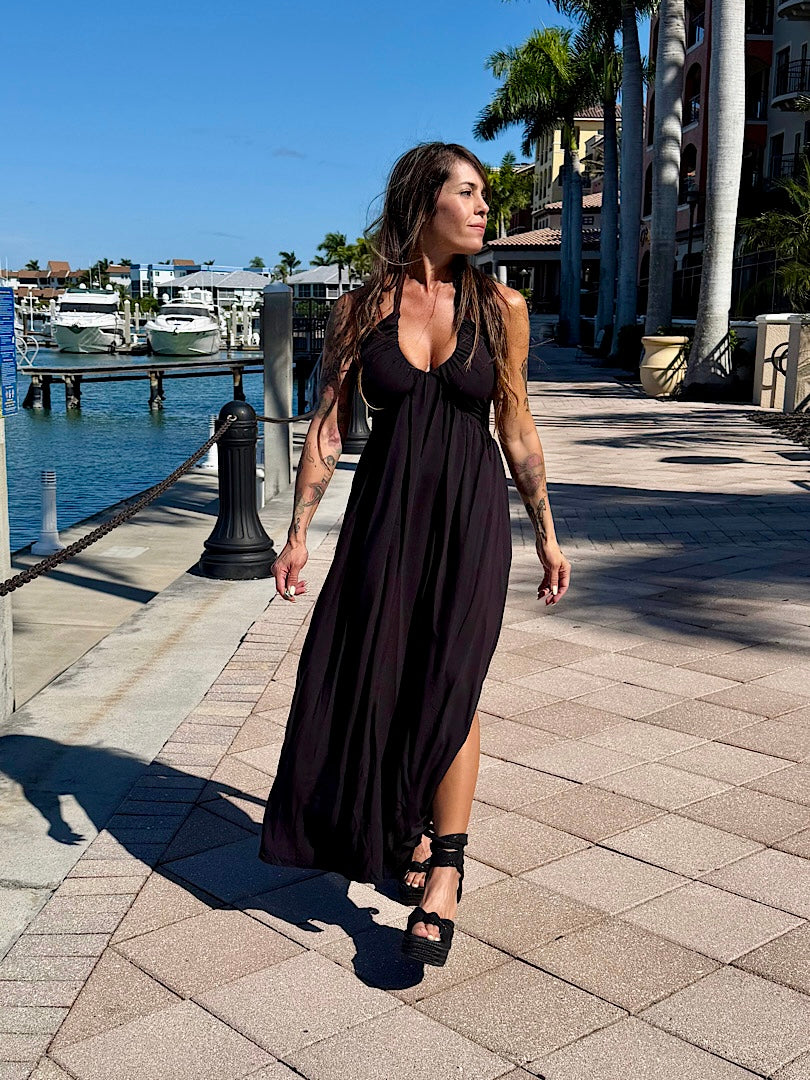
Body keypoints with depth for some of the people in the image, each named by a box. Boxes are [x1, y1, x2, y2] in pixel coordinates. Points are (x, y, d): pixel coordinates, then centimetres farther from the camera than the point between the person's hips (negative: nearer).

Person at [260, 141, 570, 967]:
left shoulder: (500, 307, 2)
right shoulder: (359, 308, 1)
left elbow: (516, 430, 7)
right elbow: (326, 428, 2)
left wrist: (546, 532, 8)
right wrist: (297, 531, -4)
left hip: (472, 513, -1)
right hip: (385, 511, 1)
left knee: (450, 684, -6)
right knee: (374, 680, 7)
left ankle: (444, 875, 2)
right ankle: (404, 836, 30)